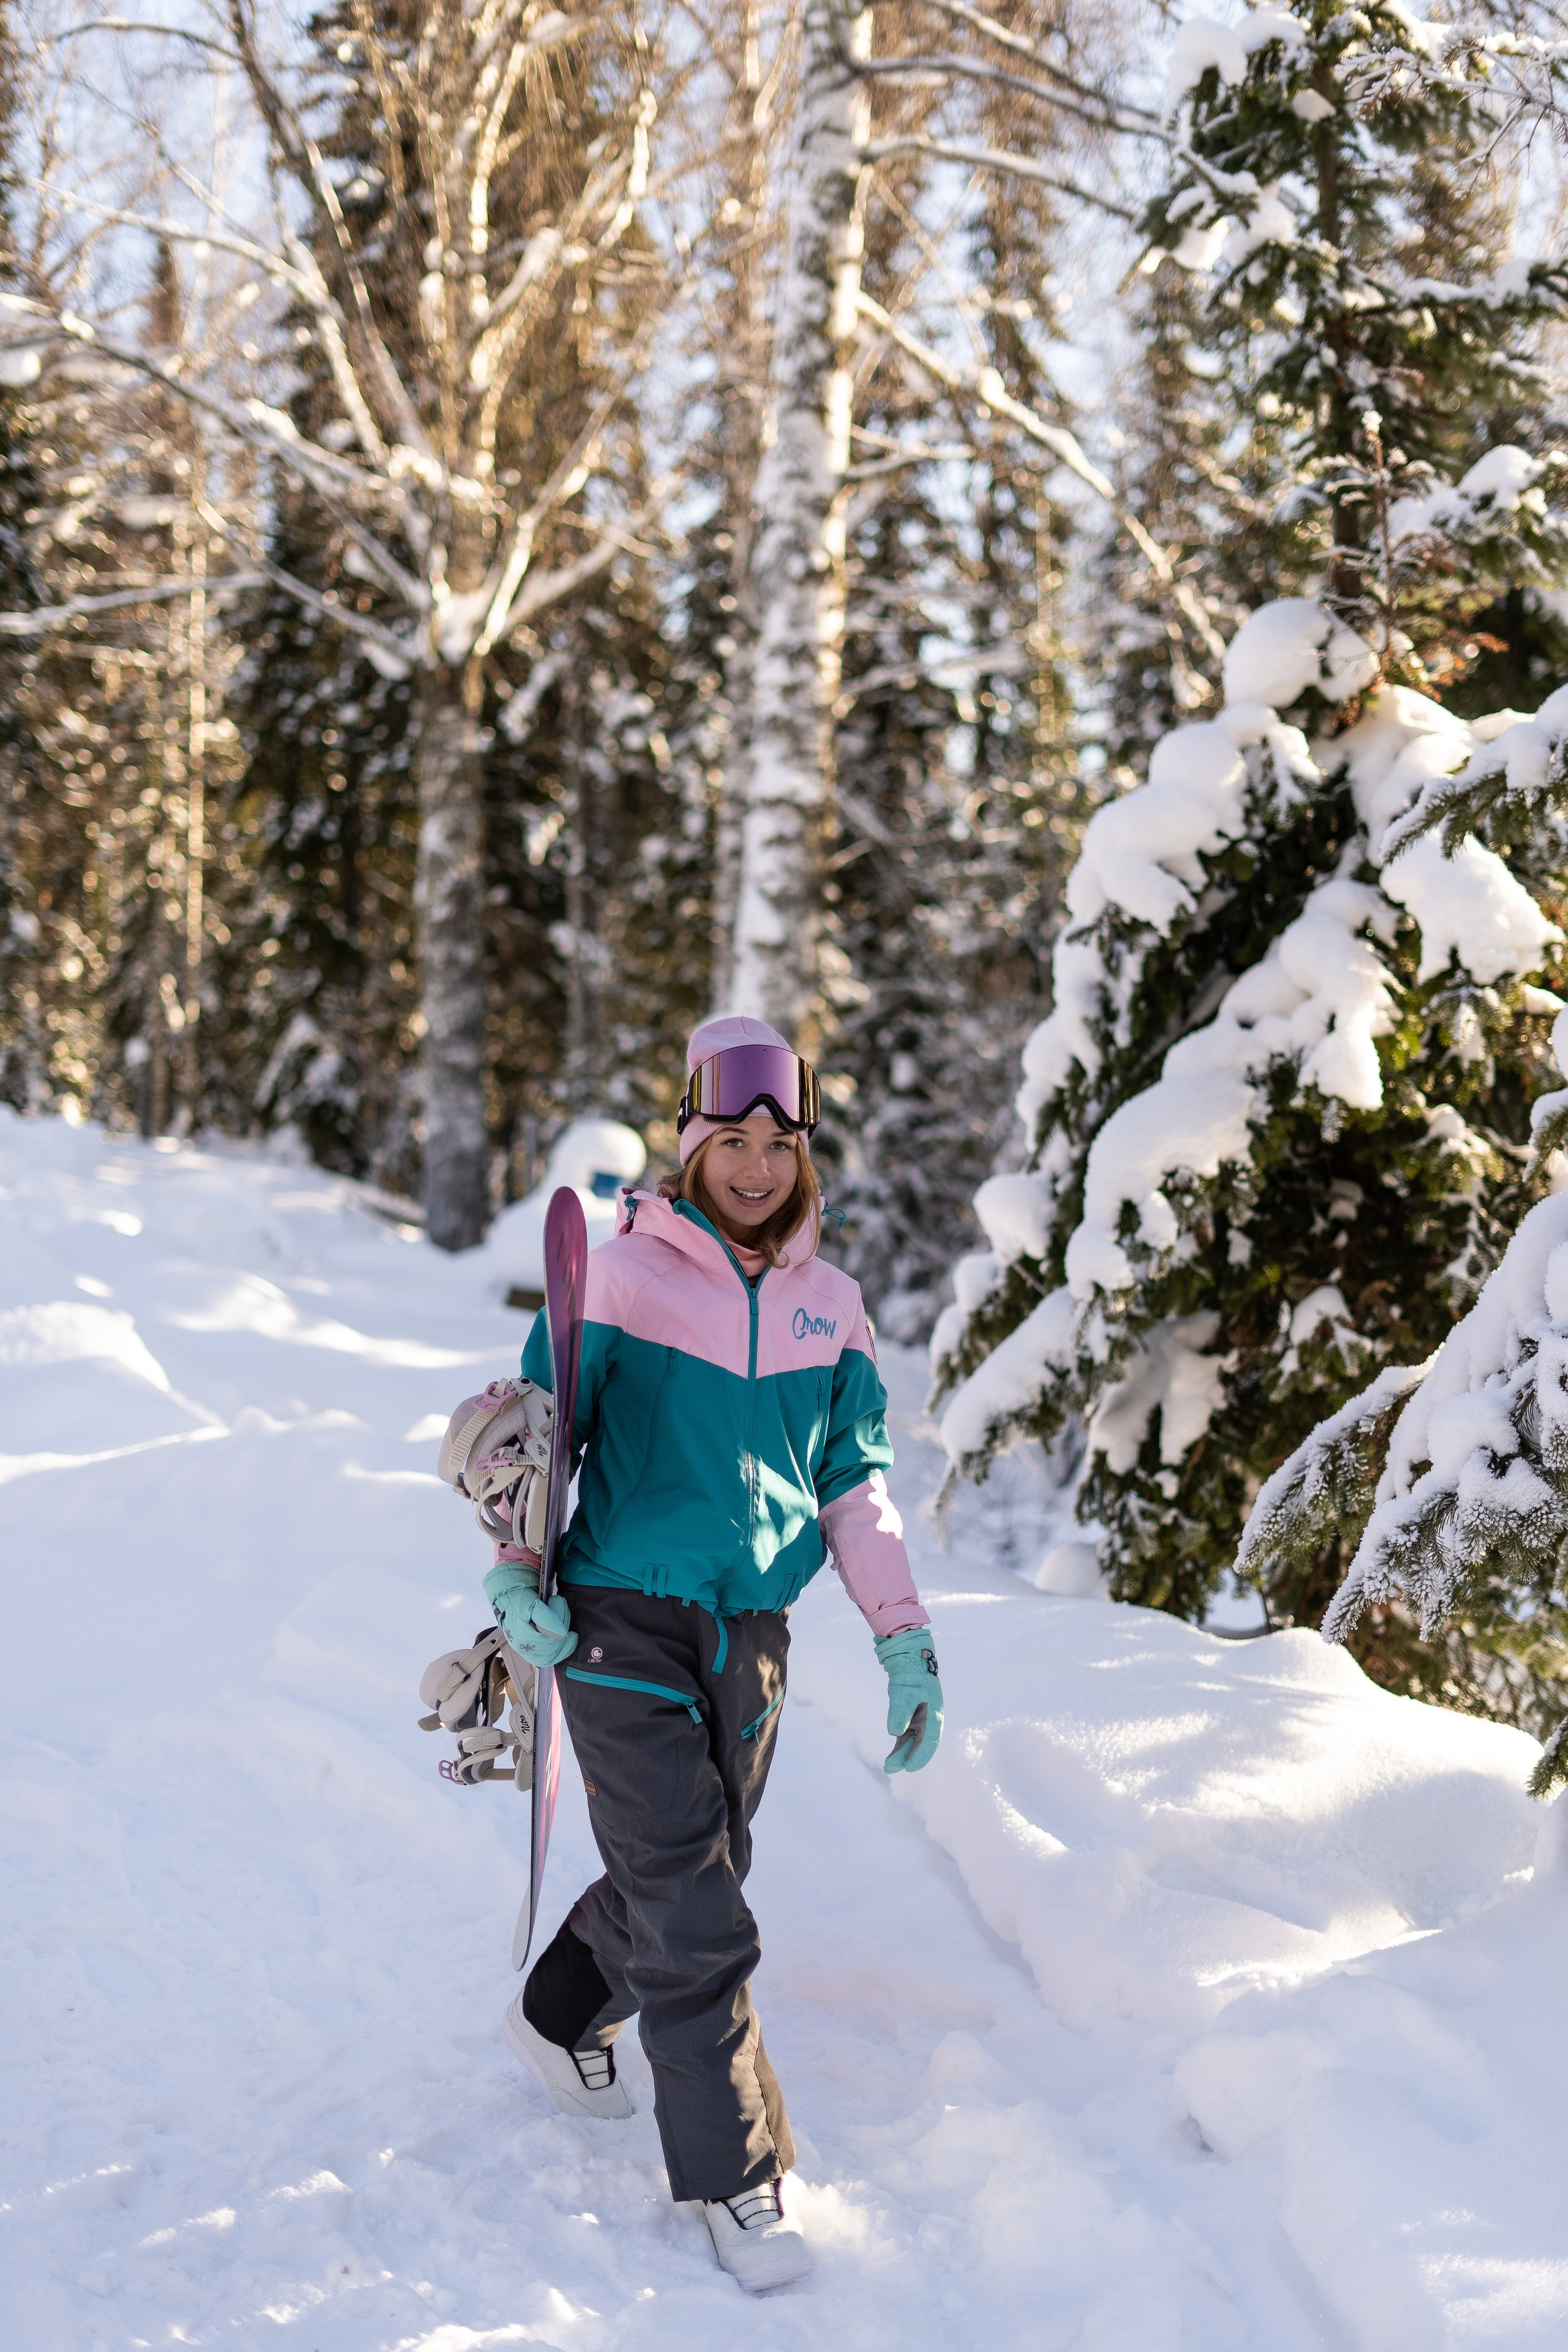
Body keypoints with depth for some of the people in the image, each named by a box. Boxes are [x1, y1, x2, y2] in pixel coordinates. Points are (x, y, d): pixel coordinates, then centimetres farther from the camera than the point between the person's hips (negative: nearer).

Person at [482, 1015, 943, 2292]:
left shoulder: (830, 1304, 8)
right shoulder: (623, 1278, -5)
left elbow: (855, 1480, 11)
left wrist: (906, 1638, 4)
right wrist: (515, 1570, -15)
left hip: (753, 1635, 5)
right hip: (623, 1621, -4)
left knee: (683, 1878, 16)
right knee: (696, 1923, -7)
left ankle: (562, 2019, 44)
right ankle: (736, 2179, 4)